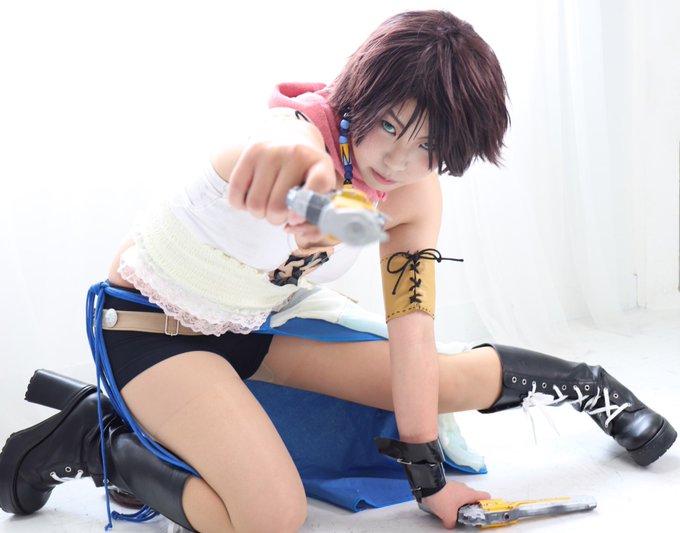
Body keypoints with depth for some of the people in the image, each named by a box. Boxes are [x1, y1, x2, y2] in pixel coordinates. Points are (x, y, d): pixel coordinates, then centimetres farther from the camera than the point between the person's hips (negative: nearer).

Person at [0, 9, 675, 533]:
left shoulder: (418, 196, -10)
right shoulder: (305, 130, -30)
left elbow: (410, 328, -10)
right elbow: (283, 142, -55)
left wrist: (428, 478, -11)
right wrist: (291, 156, -81)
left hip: (253, 326, 6)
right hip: (149, 320, -5)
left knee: (460, 381, -2)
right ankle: (97, 438, -6)